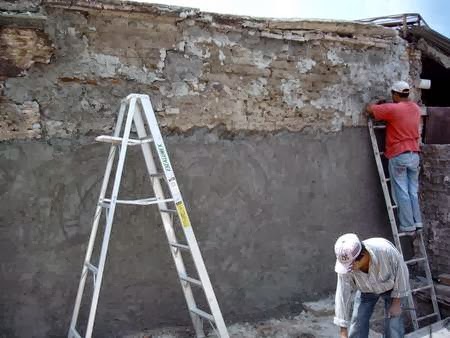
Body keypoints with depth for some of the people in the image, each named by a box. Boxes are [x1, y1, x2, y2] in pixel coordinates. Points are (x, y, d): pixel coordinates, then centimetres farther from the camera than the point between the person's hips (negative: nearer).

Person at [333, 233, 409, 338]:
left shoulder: (385, 250, -41)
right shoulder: (346, 265, -33)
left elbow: (401, 272, -23)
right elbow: (342, 296, -26)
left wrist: (397, 302, -16)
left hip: (390, 287, -2)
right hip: (365, 290, 2)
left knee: (393, 326, -8)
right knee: (357, 325, -3)